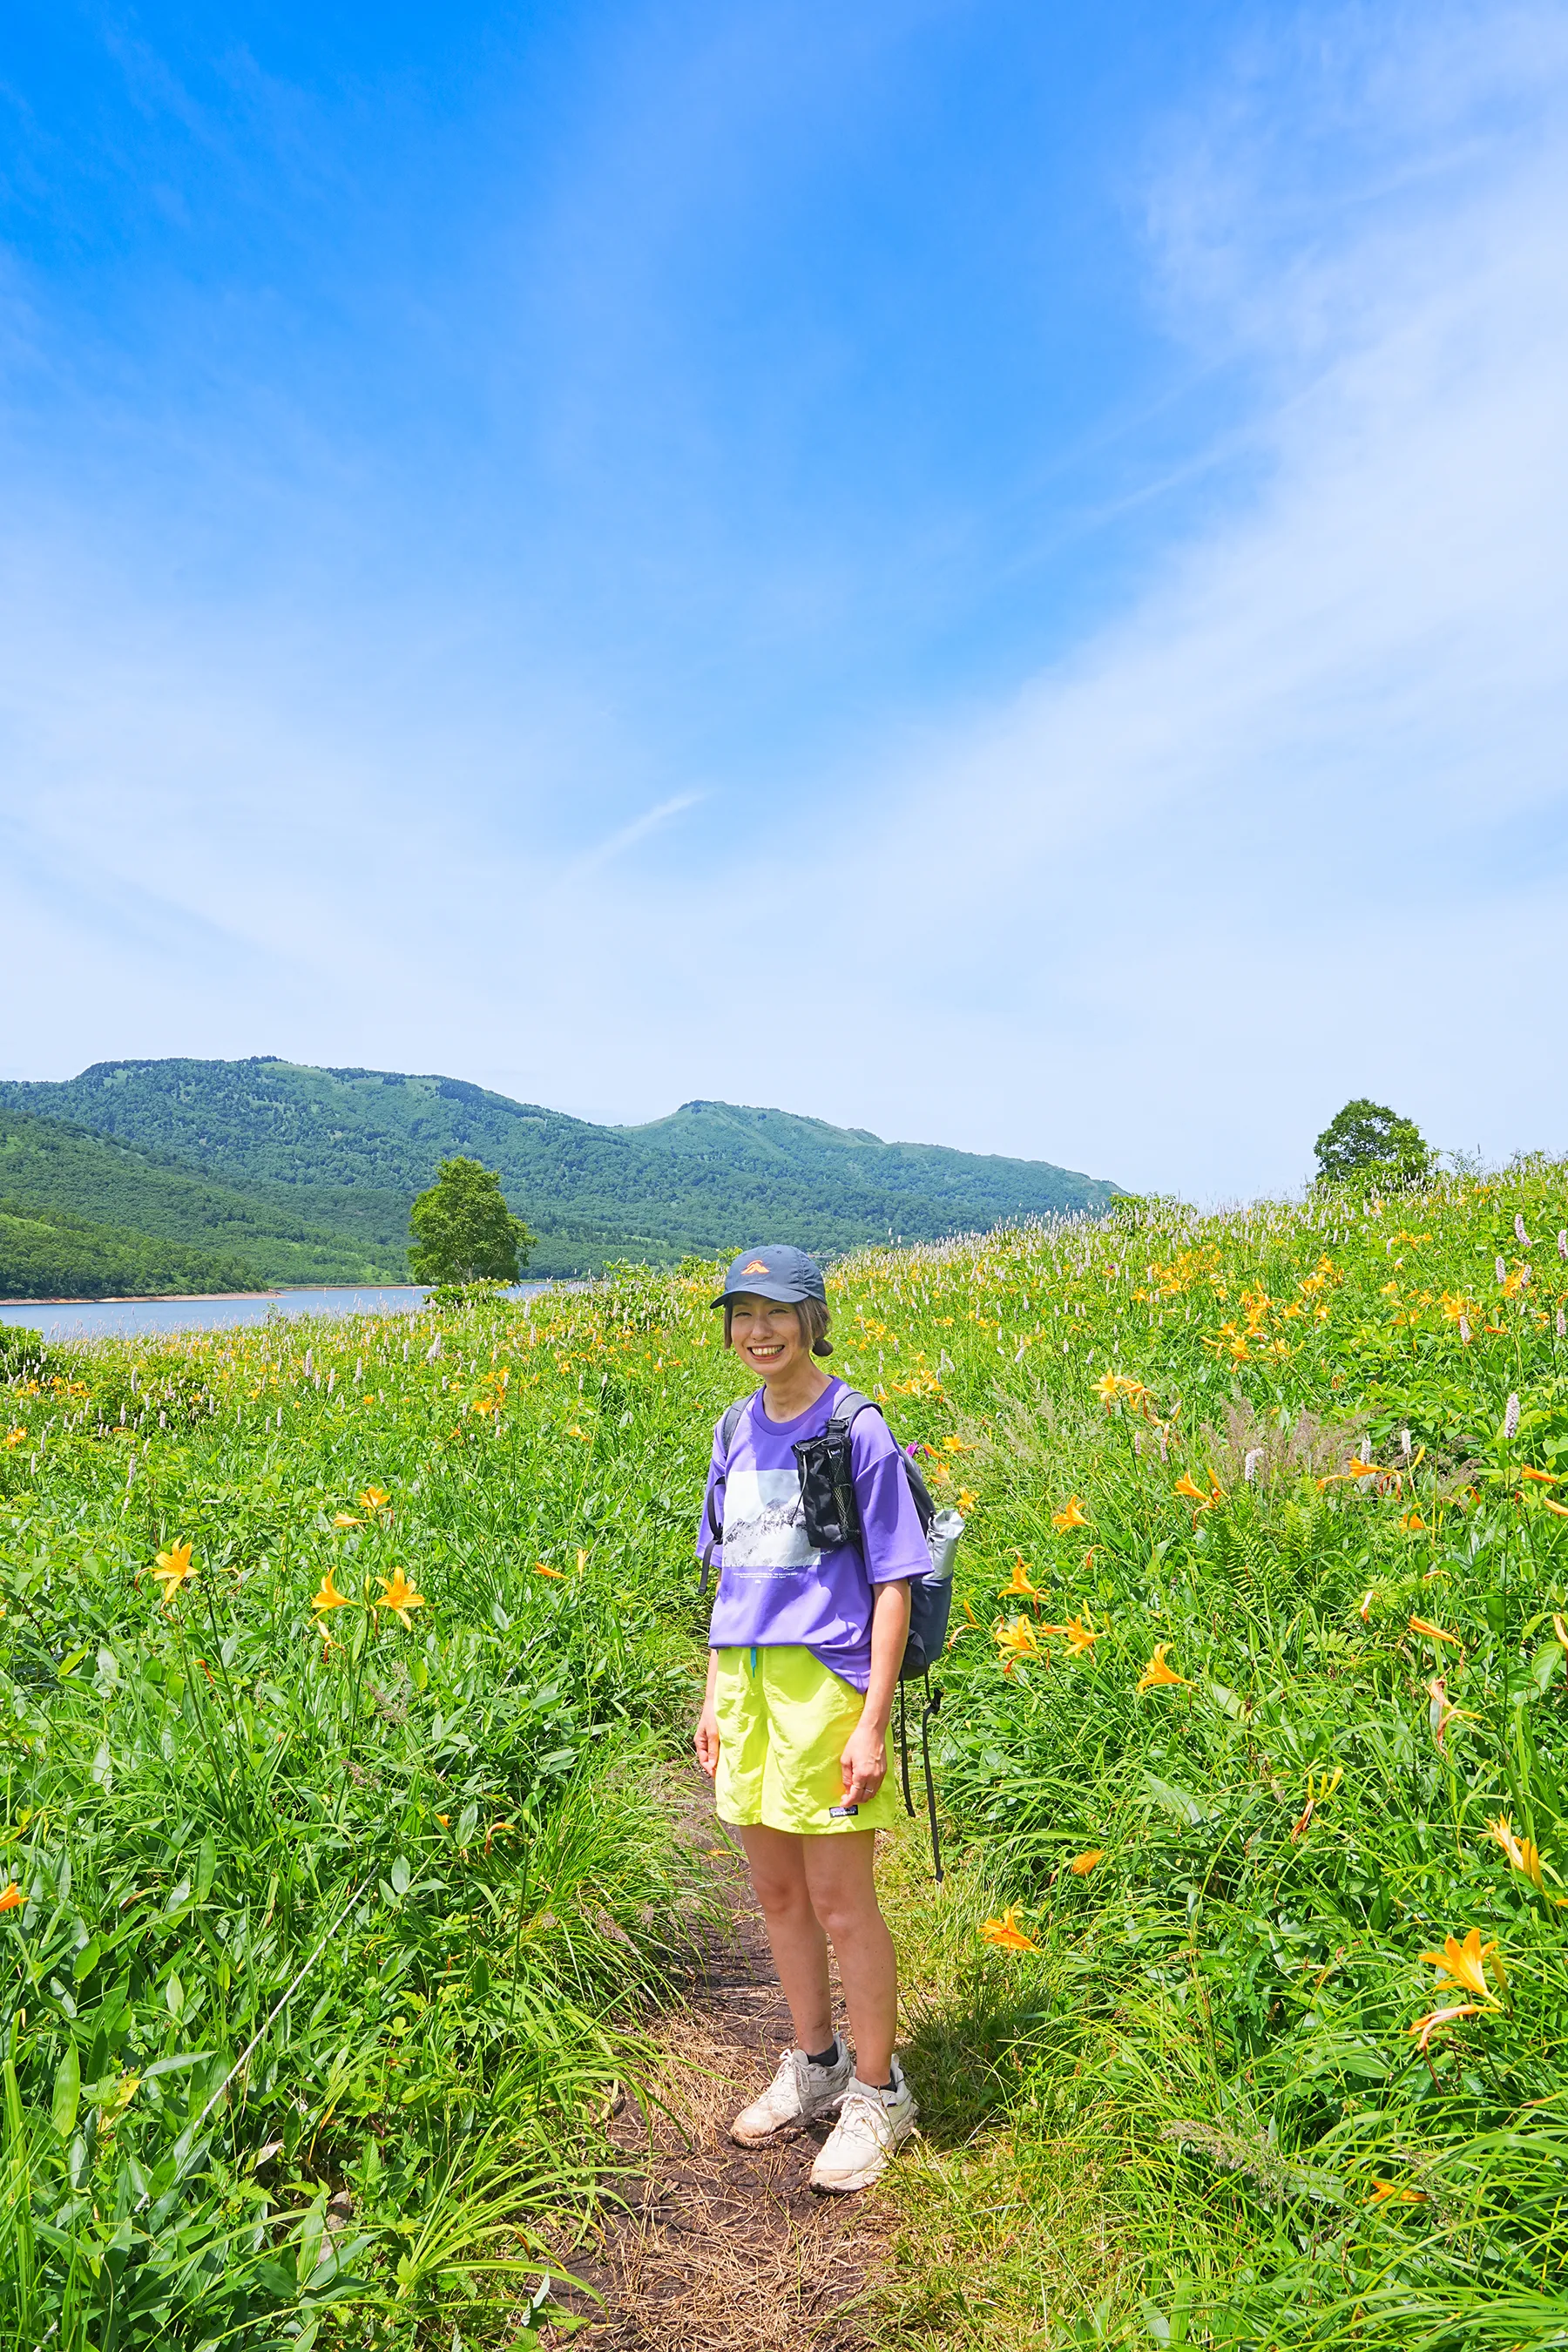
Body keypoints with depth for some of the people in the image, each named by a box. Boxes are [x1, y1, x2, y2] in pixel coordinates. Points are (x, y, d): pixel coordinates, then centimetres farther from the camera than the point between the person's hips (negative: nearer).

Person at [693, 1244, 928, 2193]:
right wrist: (714, 1697, 15)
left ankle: (879, 2093, 26)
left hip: (828, 1682, -6)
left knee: (841, 1904, 4)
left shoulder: (856, 1430, -10)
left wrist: (873, 1722, -14)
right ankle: (815, 2066, 39)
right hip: (749, 1683, 6)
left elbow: (893, 1584, -10)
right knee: (778, 1893, 18)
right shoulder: (736, 1434, 8)